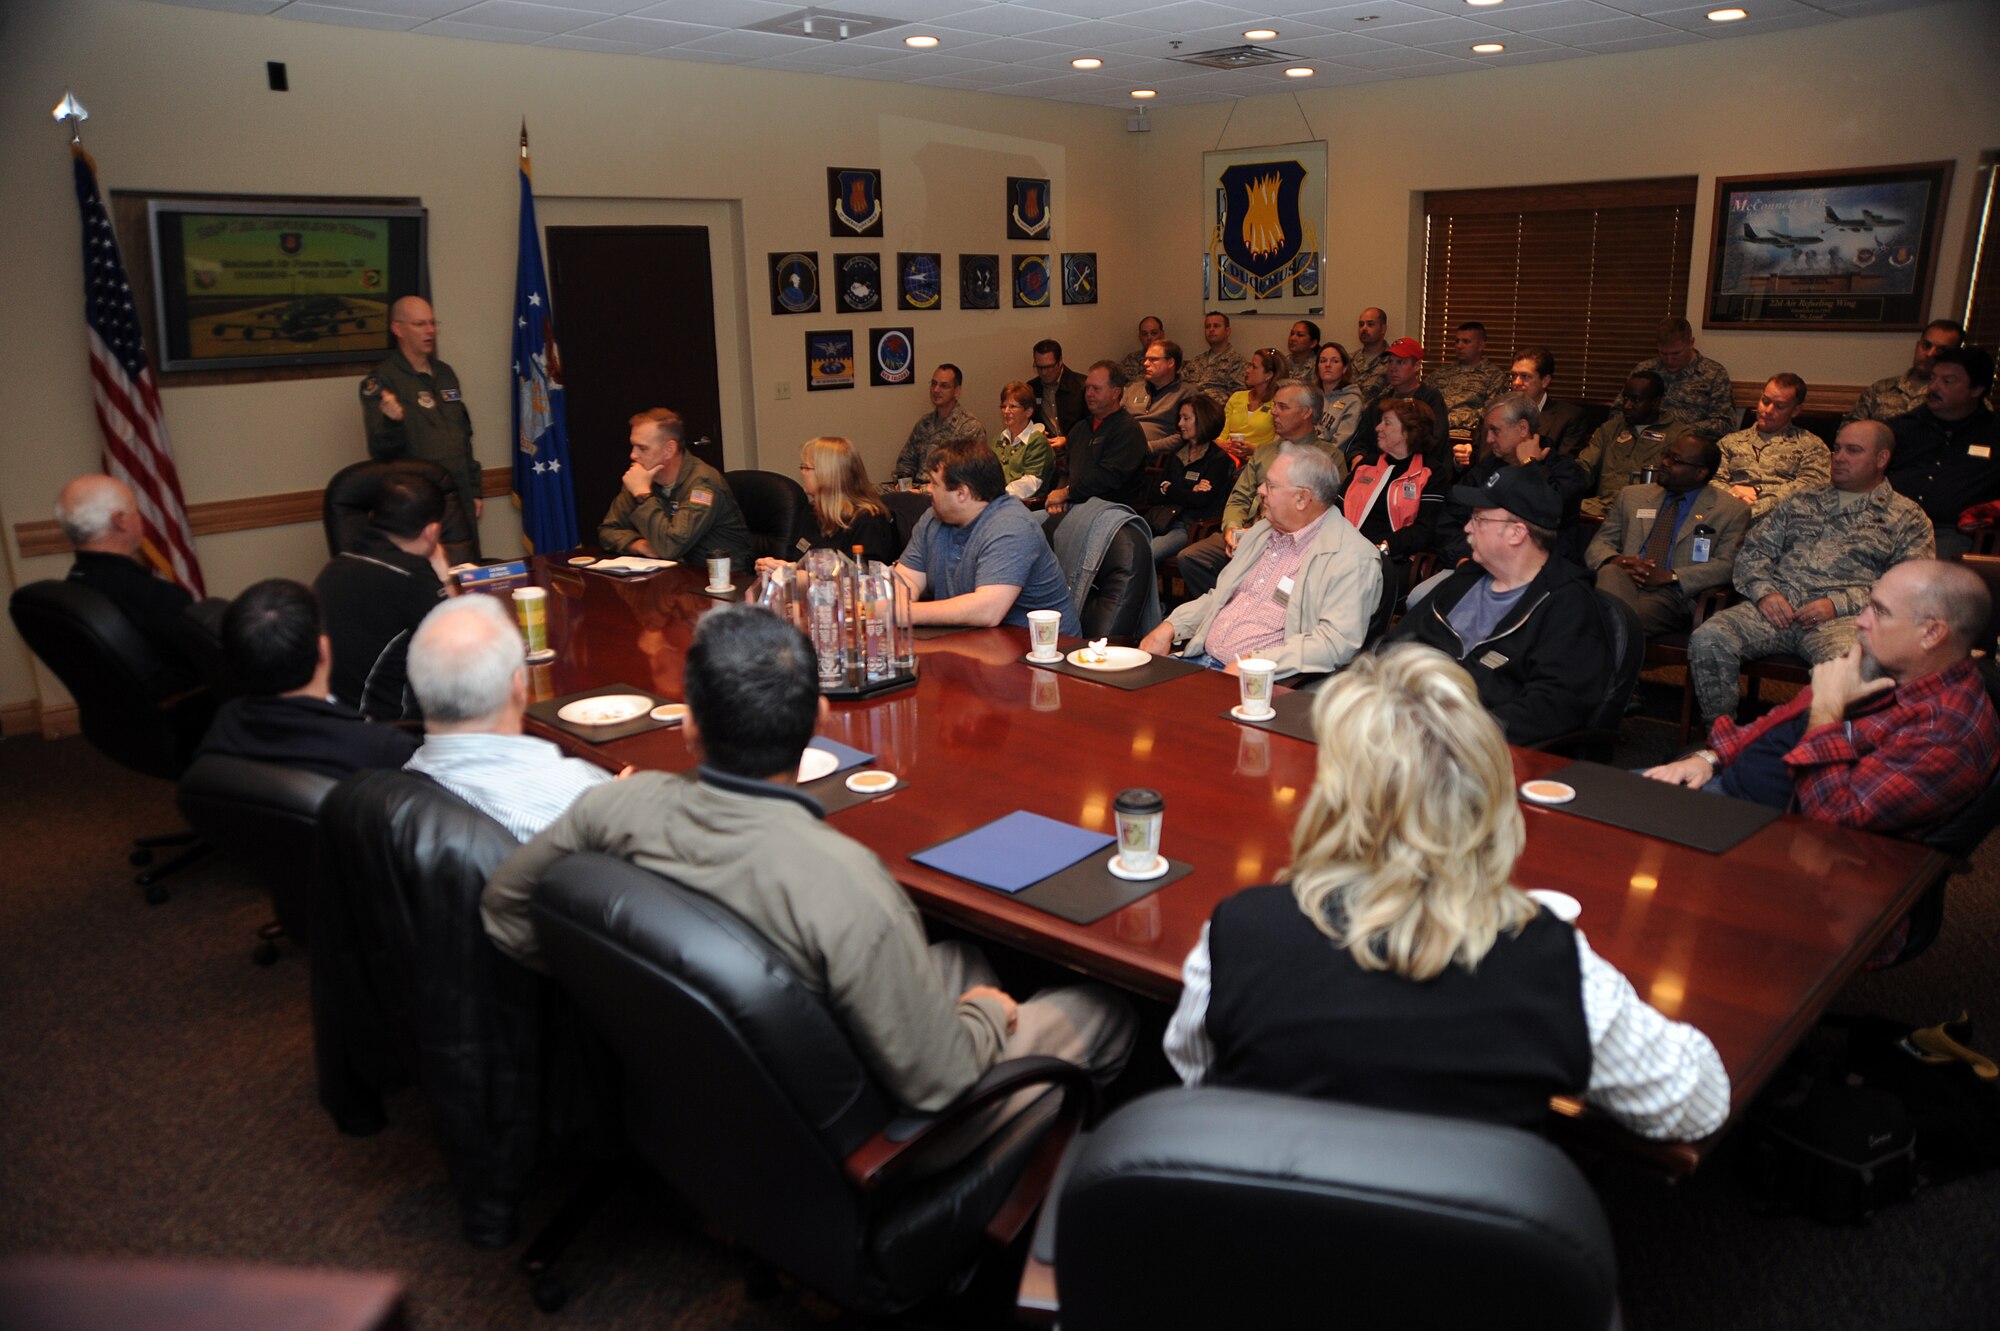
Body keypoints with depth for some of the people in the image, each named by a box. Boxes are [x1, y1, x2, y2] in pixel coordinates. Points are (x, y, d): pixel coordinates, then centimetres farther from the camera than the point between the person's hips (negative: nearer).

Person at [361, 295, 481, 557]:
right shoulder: (381, 381, -6)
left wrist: (475, 491, 17)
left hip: (461, 499, 6)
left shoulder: (445, 374, 14)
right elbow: (380, 451, -13)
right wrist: (392, 422, -33)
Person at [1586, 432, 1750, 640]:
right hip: (1624, 581, 3)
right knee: (1610, 572, -36)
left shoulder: (1732, 510, 12)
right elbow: (1599, 544, 18)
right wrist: (1614, 561, -7)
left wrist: (1669, 576, -14)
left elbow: (1728, 565, -1)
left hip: (1673, 595, -3)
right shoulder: (1632, 496, 23)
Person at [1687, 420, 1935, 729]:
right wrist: (1764, 591, -2)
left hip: (1843, 616, -3)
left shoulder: (1907, 516, 15)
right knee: (1707, 639, -27)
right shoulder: (1802, 502, 27)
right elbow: (1753, 550, 19)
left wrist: (1839, 604, -11)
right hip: (1779, 605, 3)